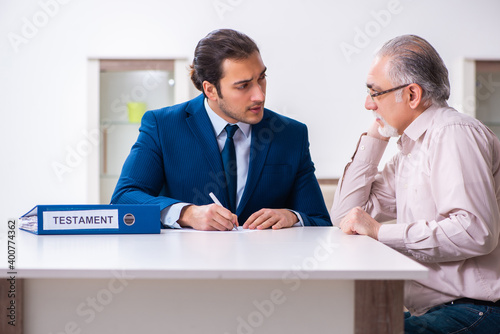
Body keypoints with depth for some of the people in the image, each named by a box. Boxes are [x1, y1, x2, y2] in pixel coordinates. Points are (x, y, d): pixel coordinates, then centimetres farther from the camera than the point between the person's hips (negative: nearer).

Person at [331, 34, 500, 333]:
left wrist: (381, 231, -19)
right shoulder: (411, 147, 17)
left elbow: (476, 232, -25)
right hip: (433, 309, 9)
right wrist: (373, 139, 12)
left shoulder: (454, 133, -12)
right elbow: (345, 216, 18)